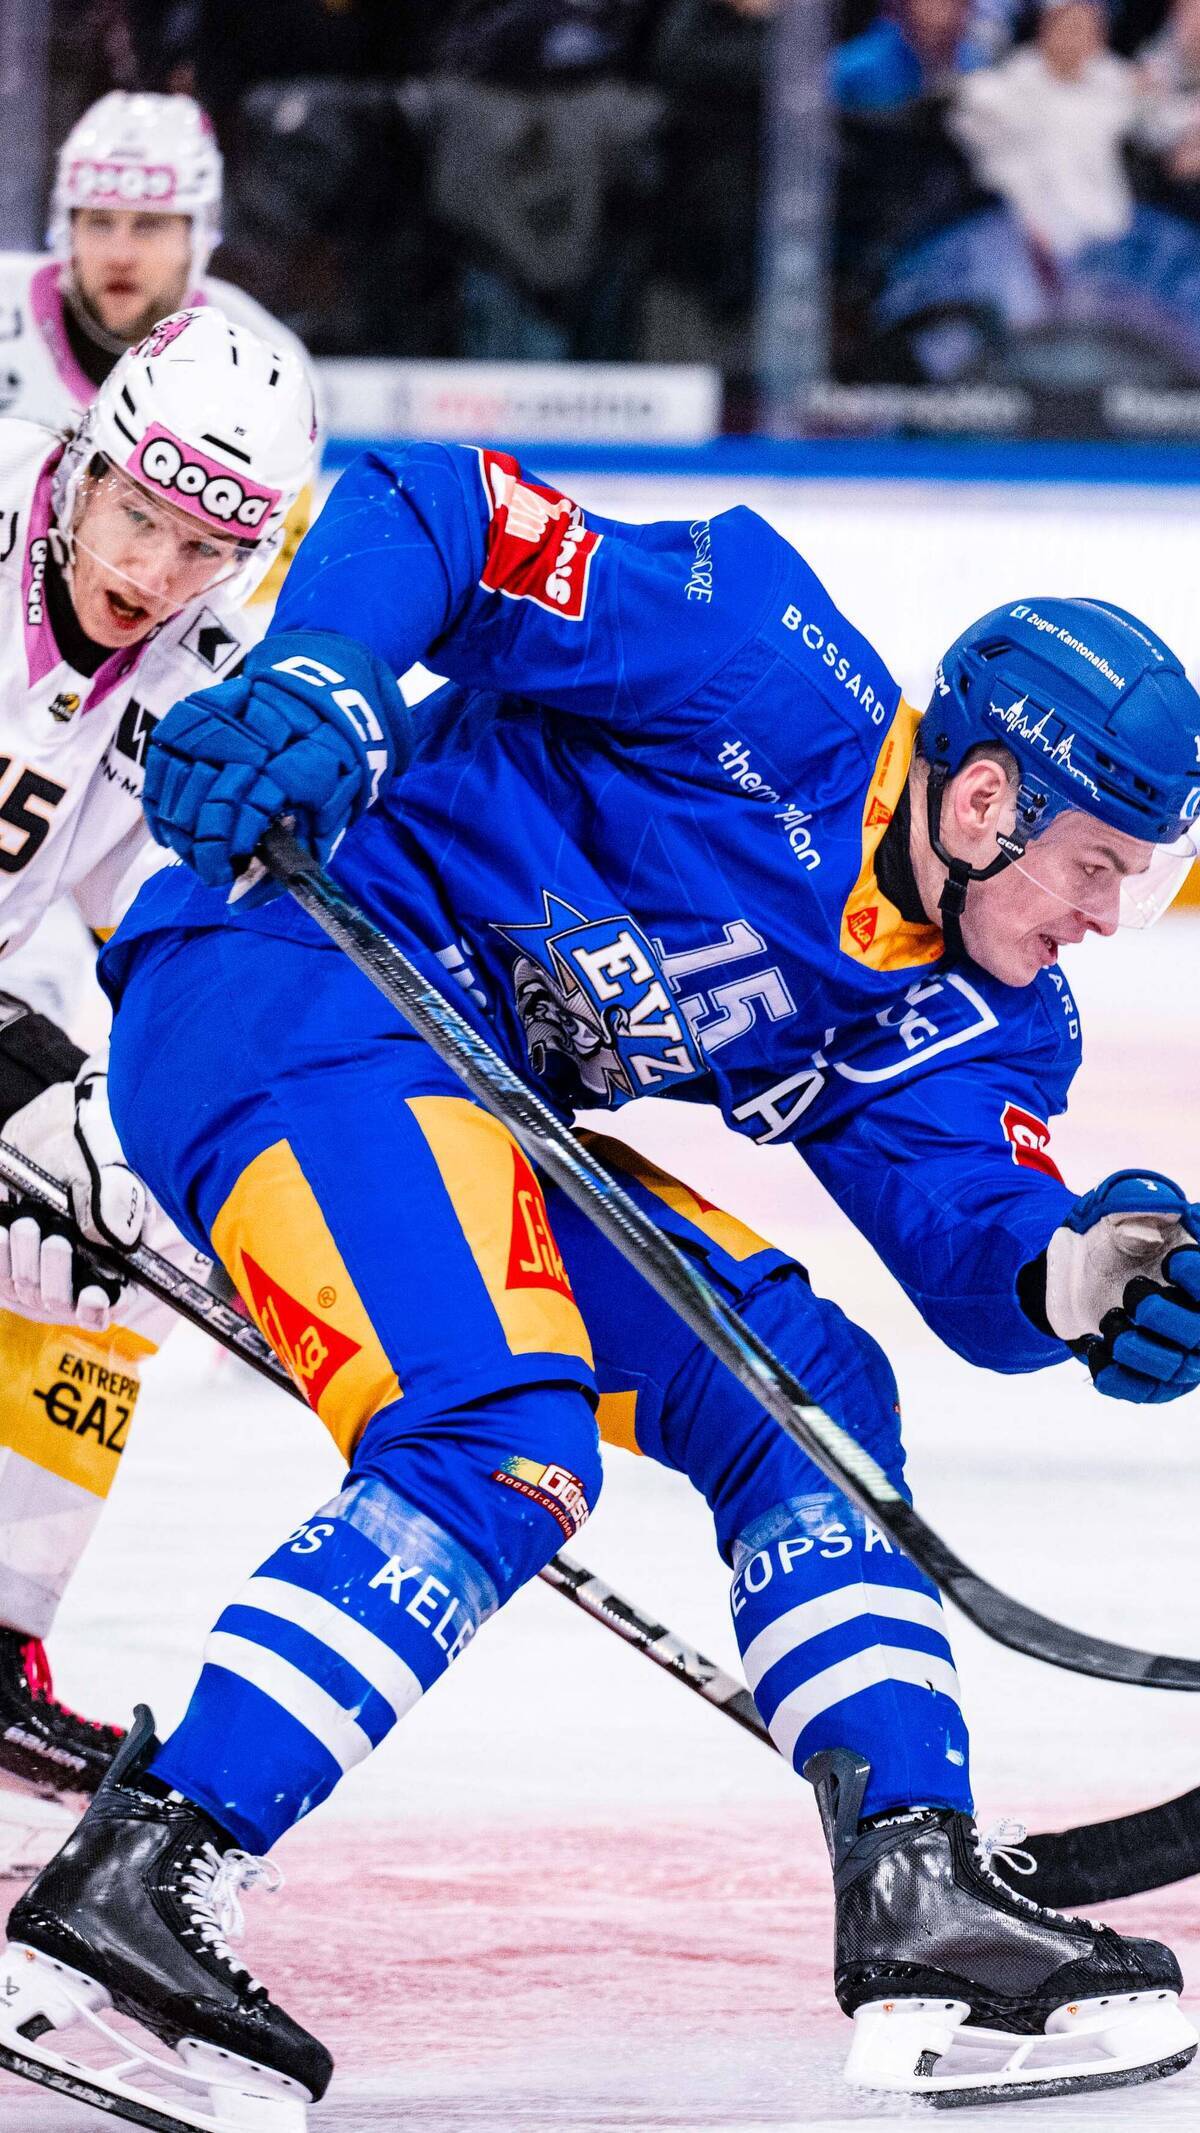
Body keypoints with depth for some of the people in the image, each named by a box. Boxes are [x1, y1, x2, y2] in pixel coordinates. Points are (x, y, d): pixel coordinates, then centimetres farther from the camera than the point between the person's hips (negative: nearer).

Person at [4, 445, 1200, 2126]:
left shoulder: (964, 1017, 13)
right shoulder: (781, 685, -11)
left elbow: (971, 1231, 1)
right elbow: (428, 511, -13)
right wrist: (319, 682, -31)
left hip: (475, 1103, 10)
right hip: (286, 981, -10)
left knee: (794, 1394, 7)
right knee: (500, 1450, -26)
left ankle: (917, 1897, 4)